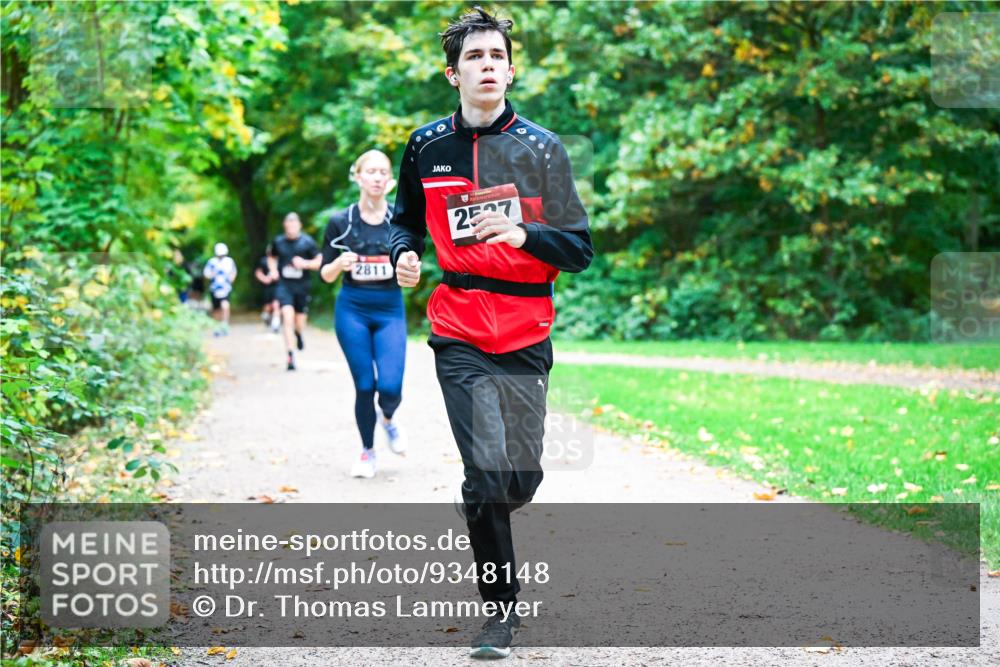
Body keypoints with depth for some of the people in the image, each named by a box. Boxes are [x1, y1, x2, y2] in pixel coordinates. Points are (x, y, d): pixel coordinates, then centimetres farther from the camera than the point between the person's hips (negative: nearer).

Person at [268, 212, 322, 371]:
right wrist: (273, 270, 3)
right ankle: (290, 356, -18)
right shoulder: (278, 242, 3)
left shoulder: (307, 242, -4)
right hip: (284, 285, 0)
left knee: (300, 323, 9)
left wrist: (305, 263, -17)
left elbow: (320, 262, -1)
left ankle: (298, 333, 49)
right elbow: (272, 258, 22)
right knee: (288, 317, -18)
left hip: (301, 286, 0)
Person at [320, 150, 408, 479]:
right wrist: (340, 264, -17)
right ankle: (367, 451, 20)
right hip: (352, 310, 0)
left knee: (390, 386, -12)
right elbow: (326, 275, 4)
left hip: (390, 310, 0)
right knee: (364, 386, -1)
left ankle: (387, 419, 24)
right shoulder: (340, 222, -1)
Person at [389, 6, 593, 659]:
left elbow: (579, 249, -1)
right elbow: (408, 218, 22)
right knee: (488, 471, -12)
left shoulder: (542, 148, 0)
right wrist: (407, 252, -1)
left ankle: (477, 508, 42)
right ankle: (502, 609, 3)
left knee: (521, 480, 5)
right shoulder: (426, 146, 5)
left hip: (526, 337, 1)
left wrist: (520, 232, -18)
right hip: (459, 336, -1)